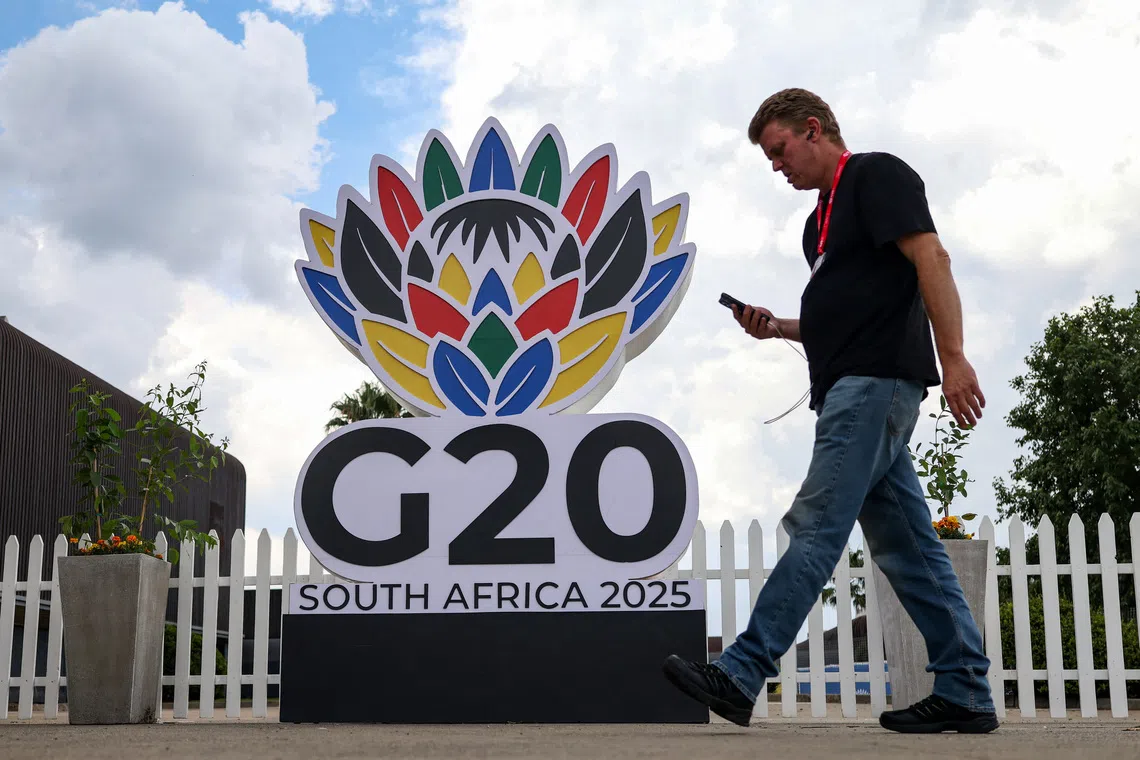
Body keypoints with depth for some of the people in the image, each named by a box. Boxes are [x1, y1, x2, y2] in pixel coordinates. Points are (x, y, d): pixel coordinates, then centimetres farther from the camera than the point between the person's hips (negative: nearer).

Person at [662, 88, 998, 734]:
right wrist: (777, 328, 12)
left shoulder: (877, 174, -2)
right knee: (906, 546, 7)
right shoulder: (822, 219, 26)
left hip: (876, 379, -10)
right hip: (854, 387, 10)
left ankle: (742, 675, -16)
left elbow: (930, 257, -14)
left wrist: (953, 357, -23)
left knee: (816, 528, -14)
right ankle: (965, 693, 9)